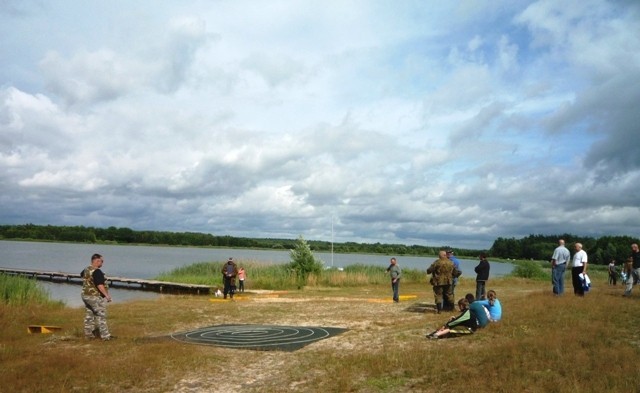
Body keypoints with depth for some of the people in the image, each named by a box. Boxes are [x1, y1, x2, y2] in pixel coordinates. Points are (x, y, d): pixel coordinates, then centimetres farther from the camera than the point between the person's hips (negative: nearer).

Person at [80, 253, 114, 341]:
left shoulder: (86, 269, 9)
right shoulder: (97, 271, -22)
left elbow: (82, 274, 33)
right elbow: (100, 285, -28)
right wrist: (107, 295, -27)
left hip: (86, 295, 10)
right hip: (96, 297, -10)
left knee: (89, 315, 16)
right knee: (101, 316, -4)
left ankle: (88, 334, 23)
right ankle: (105, 336, -1)